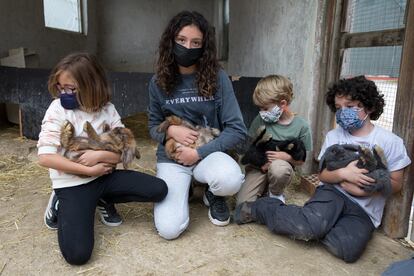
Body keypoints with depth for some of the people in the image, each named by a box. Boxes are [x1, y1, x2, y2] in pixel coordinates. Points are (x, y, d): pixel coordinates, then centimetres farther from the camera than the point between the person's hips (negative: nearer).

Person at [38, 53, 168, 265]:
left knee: (159, 190, -10)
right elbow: (45, 157, -17)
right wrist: (90, 170, -17)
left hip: (104, 176, 4)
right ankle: (61, 205, 11)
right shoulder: (58, 109, -11)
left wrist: (100, 155, -21)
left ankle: (103, 199, 12)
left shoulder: (107, 109, -3)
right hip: (72, 184, -3)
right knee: (77, 254, -19)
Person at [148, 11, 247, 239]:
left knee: (230, 181, -37)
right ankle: (183, 187, 17)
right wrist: (171, 131, -17)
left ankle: (213, 195, 3)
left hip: (207, 152, -1)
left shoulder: (217, 78, -10)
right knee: (169, 229, -17)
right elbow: (153, 126, 7)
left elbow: (236, 129, -10)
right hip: (171, 157, 1)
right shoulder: (158, 81, -3)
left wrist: (198, 152, -17)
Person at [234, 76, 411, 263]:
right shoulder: (333, 136, 6)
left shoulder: (391, 142, 0)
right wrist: (342, 174, -15)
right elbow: (323, 175, 7)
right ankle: (257, 209, -13)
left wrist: (364, 188, -15)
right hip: (333, 192, 0)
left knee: (348, 249, -31)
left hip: (364, 210, 1)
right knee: (311, 225, -34)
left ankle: (305, 228, -7)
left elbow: (395, 184, 3)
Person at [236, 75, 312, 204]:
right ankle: (264, 189, 16)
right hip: (259, 167, 1)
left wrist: (286, 157, -23)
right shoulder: (260, 120, -9)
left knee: (278, 167, -39)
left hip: (283, 167, -1)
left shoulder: (301, 126, -12)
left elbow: (301, 159, -3)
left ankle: (276, 195, -5)